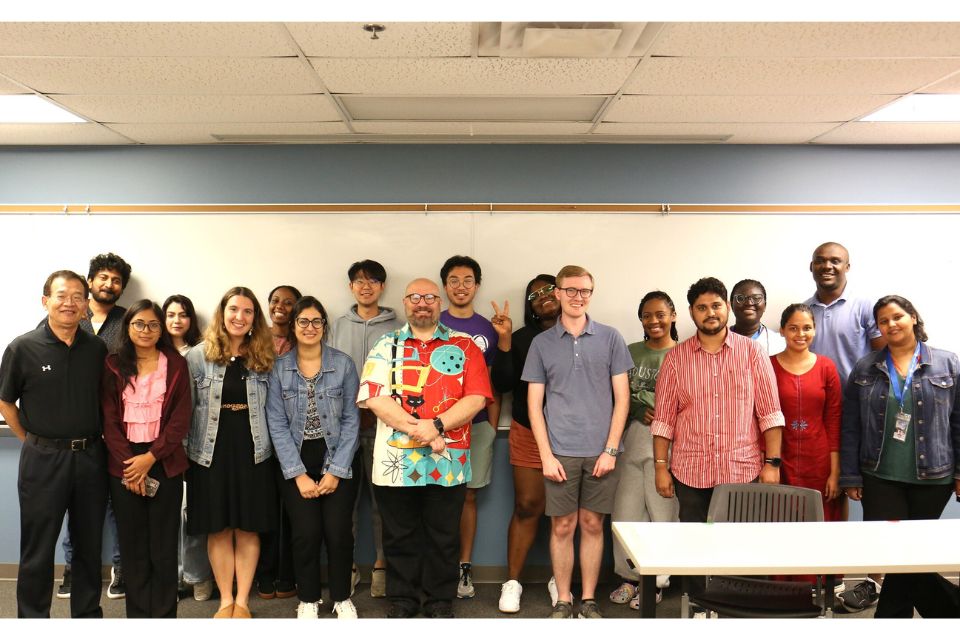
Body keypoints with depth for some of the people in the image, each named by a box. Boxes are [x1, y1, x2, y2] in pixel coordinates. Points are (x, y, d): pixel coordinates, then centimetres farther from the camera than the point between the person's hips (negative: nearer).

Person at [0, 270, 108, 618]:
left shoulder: (97, 348, 2)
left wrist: (96, 439, 8)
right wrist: (32, 441, 2)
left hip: (91, 457, 3)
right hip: (43, 459, -3)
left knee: (89, 545, 14)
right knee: (38, 549, 7)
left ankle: (88, 613, 29)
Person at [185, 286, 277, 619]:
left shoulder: (264, 357, 4)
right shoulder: (199, 355, 0)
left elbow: (271, 407, 4)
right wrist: (183, 452, -4)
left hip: (252, 451, 1)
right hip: (211, 451, 0)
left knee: (248, 528, 6)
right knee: (219, 529, 8)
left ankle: (242, 601, 19)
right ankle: (225, 600, 21)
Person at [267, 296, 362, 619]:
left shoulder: (343, 363, -4)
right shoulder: (279, 367, -2)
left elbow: (351, 419, -4)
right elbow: (277, 424, -4)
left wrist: (336, 471, -9)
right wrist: (298, 474, -9)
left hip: (338, 459, 0)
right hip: (296, 461, 0)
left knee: (338, 531, -4)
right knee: (306, 532, -4)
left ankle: (342, 598, 19)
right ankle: (308, 599, 20)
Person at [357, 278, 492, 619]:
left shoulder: (464, 346, 5)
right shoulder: (386, 346, 6)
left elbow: (476, 397, -5)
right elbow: (372, 397, -7)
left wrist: (436, 425, -18)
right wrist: (417, 428, -17)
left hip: (448, 462, 0)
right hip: (395, 460, 1)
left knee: (443, 536, 10)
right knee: (399, 536, 12)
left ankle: (440, 601, 25)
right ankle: (402, 599, 27)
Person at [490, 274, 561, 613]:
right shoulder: (521, 338, 1)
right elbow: (502, 385, -8)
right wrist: (504, 340, -16)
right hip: (529, 434, 0)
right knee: (526, 507, 2)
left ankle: (559, 578, 25)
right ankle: (512, 580, 14)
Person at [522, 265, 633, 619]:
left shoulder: (610, 338, 3)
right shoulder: (542, 343, 4)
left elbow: (621, 396, 2)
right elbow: (534, 403, 3)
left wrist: (610, 449, -4)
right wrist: (546, 454, -5)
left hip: (600, 451, 0)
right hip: (560, 452, 0)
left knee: (592, 524, 9)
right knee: (563, 526, 6)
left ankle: (589, 600, 22)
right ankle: (563, 601, 20)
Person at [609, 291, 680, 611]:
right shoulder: (630, 352, 12)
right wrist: (640, 411, -9)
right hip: (631, 438, 4)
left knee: (663, 511, 2)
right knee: (626, 511, 6)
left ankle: (656, 581, 17)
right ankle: (631, 576, 22)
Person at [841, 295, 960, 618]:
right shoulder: (864, 369, 4)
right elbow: (851, 427, 3)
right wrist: (850, 477, 0)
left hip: (932, 478, -1)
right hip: (880, 477, 1)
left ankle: (891, 615, 25)